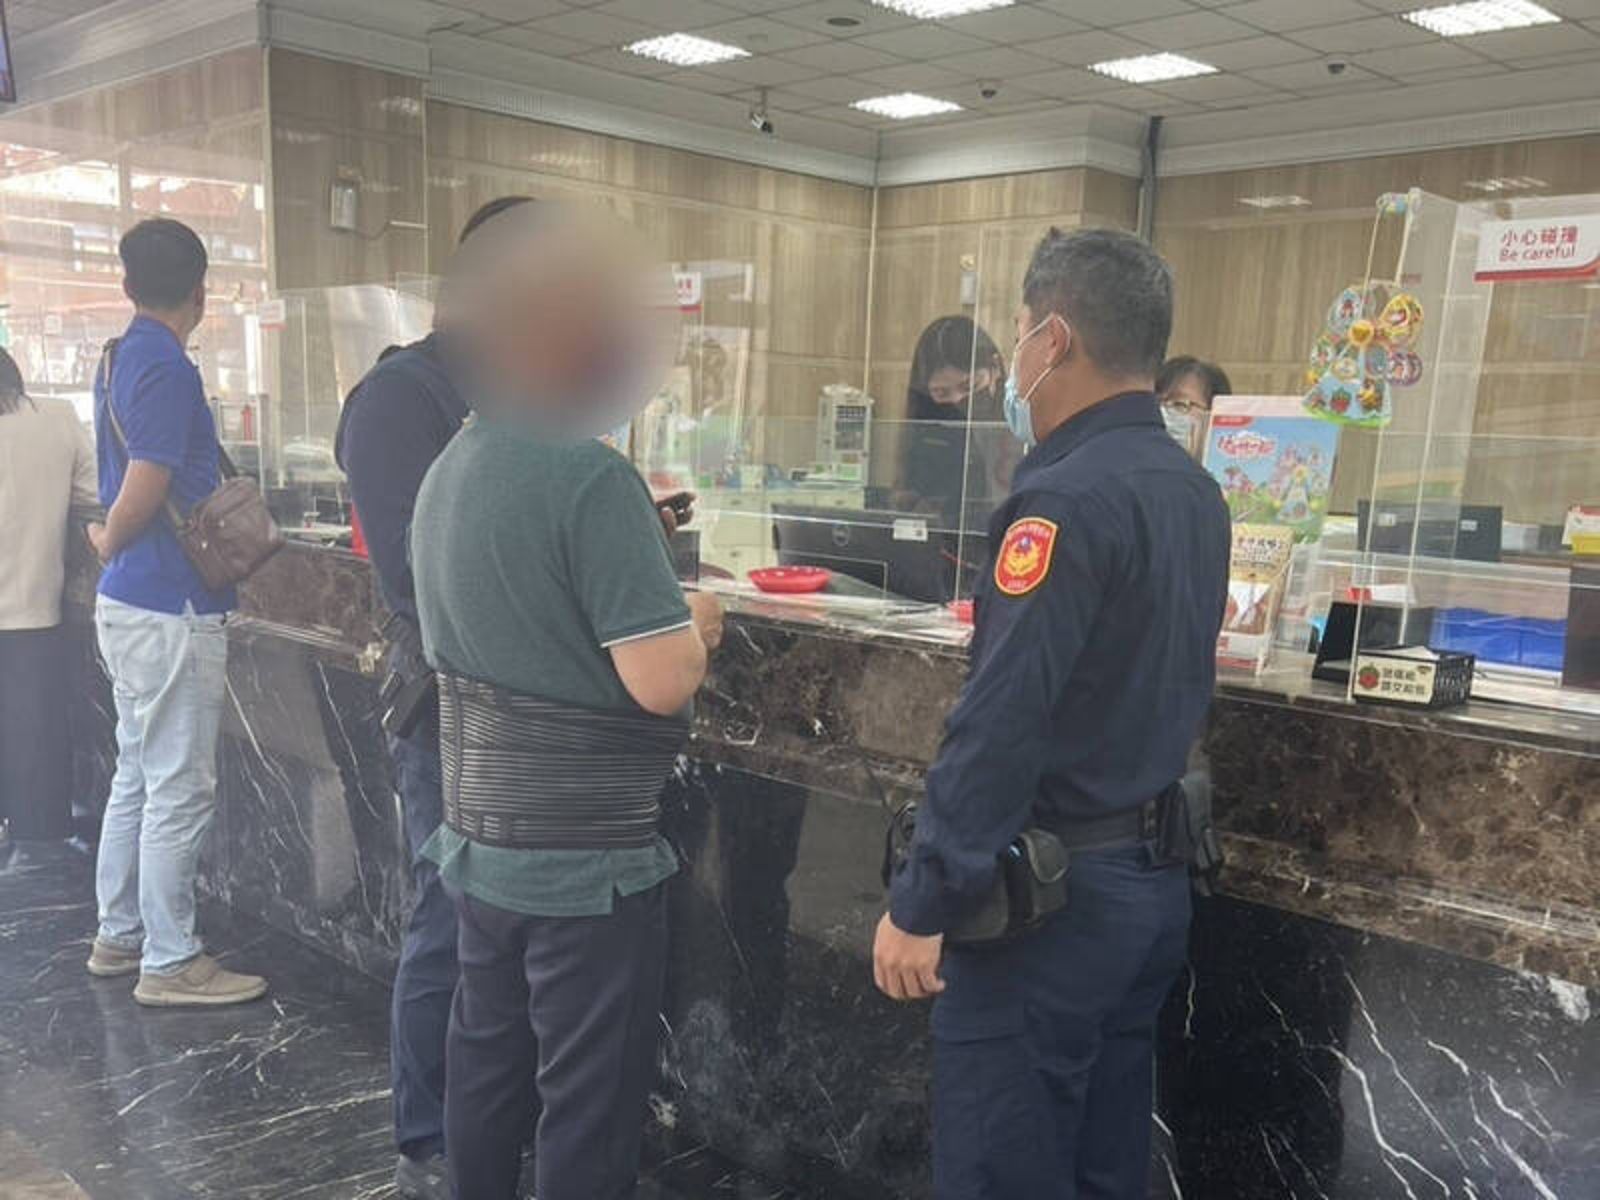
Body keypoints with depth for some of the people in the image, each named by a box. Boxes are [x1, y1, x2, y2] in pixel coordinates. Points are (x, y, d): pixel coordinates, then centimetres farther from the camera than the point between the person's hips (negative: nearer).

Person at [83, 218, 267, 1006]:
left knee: (137, 777, 18)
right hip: (172, 608, -10)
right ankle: (169, 963, 8)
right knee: (180, 790, -1)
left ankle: (118, 937, 29)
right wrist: (109, 542, -5)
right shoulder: (167, 371, -17)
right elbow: (142, 496, -21)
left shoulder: (120, 358, 13)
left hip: (132, 604, 10)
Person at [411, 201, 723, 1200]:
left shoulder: (448, 473, 6)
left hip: (479, 835, 8)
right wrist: (694, 621, -4)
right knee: (591, 1098, 7)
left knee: (486, 1069, 22)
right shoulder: (590, 476, -21)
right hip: (586, 854, -8)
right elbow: (661, 682, -24)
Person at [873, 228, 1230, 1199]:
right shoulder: (1195, 491, 7)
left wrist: (923, 903, -20)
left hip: (1055, 891, -9)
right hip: (1155, 877, 9)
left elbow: (1001, 722, -24)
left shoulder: (1068, 499, -20)